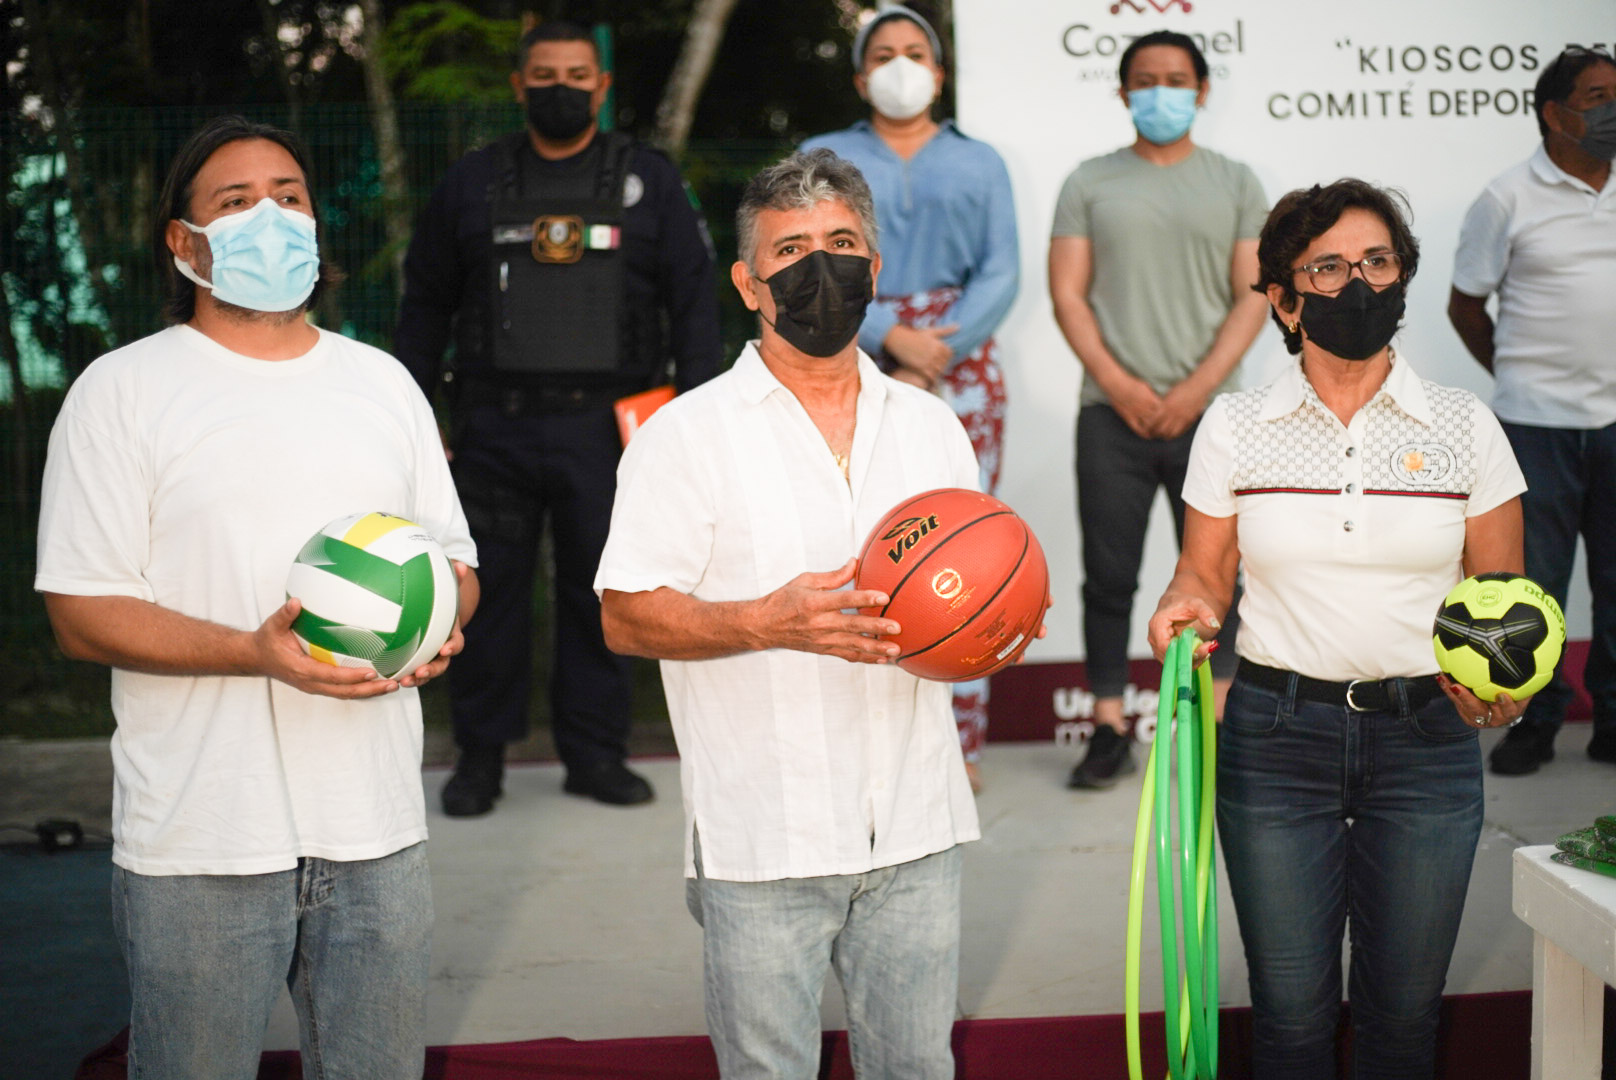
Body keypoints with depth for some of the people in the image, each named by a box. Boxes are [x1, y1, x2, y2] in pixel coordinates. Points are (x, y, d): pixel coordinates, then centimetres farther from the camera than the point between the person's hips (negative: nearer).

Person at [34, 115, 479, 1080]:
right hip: (199, 844, -4)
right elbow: (82, 612, -7)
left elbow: (457, 562, 19)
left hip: (376, 829, 4)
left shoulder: (384, 382, 15)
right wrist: (255, 652, -21)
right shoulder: (121, 392, 0)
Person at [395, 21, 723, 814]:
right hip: (495, 428, 1)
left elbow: (694, 298, 6)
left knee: (601, 592, 4)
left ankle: (595, 752, 16)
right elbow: (426, 303, 14)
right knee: (490, 591, 2)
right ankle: (481, 755, 13)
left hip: (606, 428, 0)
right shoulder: (472, 183, 11)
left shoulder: (650, 182, 9)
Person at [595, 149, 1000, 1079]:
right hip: (765, 842, -4)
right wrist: (768, 622, -22)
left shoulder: (931, 426, 12)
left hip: (916, 828, 4)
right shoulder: (690, 434, -3)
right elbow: (627, 617, -7)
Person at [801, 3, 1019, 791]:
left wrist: (934, 361, -9)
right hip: (855, 368, -1)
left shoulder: (979, 163, 17)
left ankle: (960, 744, 4)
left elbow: (1001, 275, 4)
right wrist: (893, 338, -12)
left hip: (961, 373, 1)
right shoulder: (824, 157, 14)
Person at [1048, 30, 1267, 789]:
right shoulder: (1090, 184, 10)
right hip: (1112, 413, 0)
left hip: (1207, 412, 0)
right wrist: (1119, 385, -9)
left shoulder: (1234, 183, 10)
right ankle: (1109, 730, 9)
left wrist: (1196, 389, -9)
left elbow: (1253, 295, 3)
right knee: (1109, 577, 2)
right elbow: (1067, 295, 3)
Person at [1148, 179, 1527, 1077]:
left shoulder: (1465, 427, 1)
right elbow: (1205, 574, 7)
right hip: (1277, 732, 0)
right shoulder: (1235, 428, 1)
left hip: (1426, 739, 1)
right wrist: (1187, 607, -16)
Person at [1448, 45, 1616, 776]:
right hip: (1538, 424, -3)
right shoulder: (1510, 200, -2)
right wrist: (1523, 376, 9)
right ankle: (1534, 722, 15)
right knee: (1534, 584, 3)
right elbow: (1465, 305, 5)